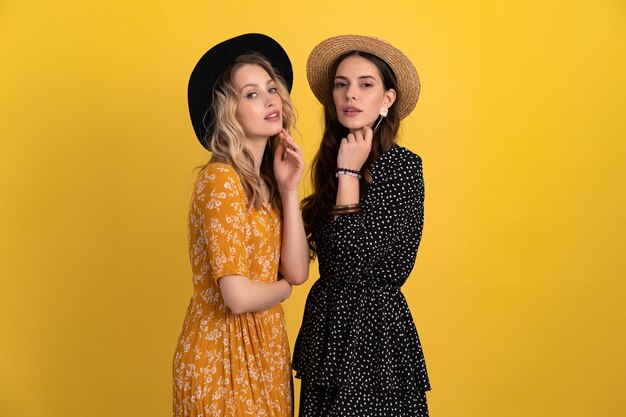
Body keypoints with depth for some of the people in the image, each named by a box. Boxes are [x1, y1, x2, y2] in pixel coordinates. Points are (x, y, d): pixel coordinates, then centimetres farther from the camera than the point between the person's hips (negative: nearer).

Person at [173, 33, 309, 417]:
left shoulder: (267, 180, 6)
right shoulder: (221, 180, -18)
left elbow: (297, 270, -2)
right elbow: (240, 297, -24)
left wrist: (289, 189, -8)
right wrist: (285, 287, -4)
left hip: (267, 346, 8)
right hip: (222, 352, -8)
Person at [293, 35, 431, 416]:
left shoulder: (403, 165, -14)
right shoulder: (331, 161, 6)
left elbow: (357, 258, -23)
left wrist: (349, 171, -16)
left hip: (373, 327, -7)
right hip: (327, 323, 7)